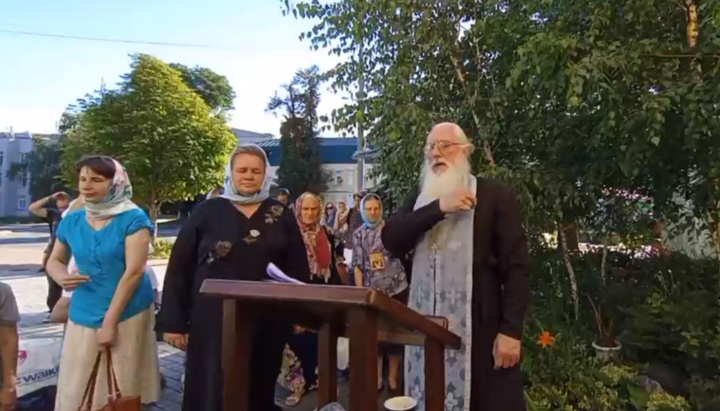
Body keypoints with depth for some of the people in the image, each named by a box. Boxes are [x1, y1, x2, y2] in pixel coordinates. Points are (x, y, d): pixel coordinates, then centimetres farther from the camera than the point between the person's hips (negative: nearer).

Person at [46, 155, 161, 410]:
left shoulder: (133, 218, -10)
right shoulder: (72, 221, 5)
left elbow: (134, 271, -14)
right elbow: (54, 260, 19)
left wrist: (110, 321, -14)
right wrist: (61, 277, -6)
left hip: (127, 315, -4)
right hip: (83, 316, 4)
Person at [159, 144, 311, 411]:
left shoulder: (282, 216, 4)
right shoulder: (208, 211, -1)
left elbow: (299, 269, 6)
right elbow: (179, 268, 0)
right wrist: (174, 321, -3)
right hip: (214, 319, -1)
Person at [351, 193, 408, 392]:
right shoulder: (358, 235, 4)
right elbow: (358, 266, 3)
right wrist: (359, 292, -2)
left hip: (396, 288, -1)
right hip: (372, 291, 2)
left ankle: (393, 377, 22)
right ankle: (377, 377, 24)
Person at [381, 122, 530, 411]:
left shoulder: (495, 196, 0)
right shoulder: (420, 200, 13)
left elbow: (516, 268, -5)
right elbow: (390, 239, -3)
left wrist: (511, 330, -12)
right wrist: (439, 207, -13)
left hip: (480, 327, -4)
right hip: (426, 325, 4)